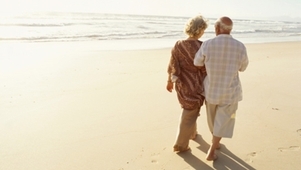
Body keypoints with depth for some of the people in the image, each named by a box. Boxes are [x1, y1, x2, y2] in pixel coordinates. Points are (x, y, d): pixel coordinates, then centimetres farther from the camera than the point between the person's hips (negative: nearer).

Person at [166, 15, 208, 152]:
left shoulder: (178, 45, -7)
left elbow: (172, 66, -2)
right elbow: (205, 69, -15)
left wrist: (170, 81, 12)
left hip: (182, 84, 5)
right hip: (195, 85, -5)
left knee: (189, 110, 28)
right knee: (189, 115, 9)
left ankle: (192, 133, 48)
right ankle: (180, 145, 19)